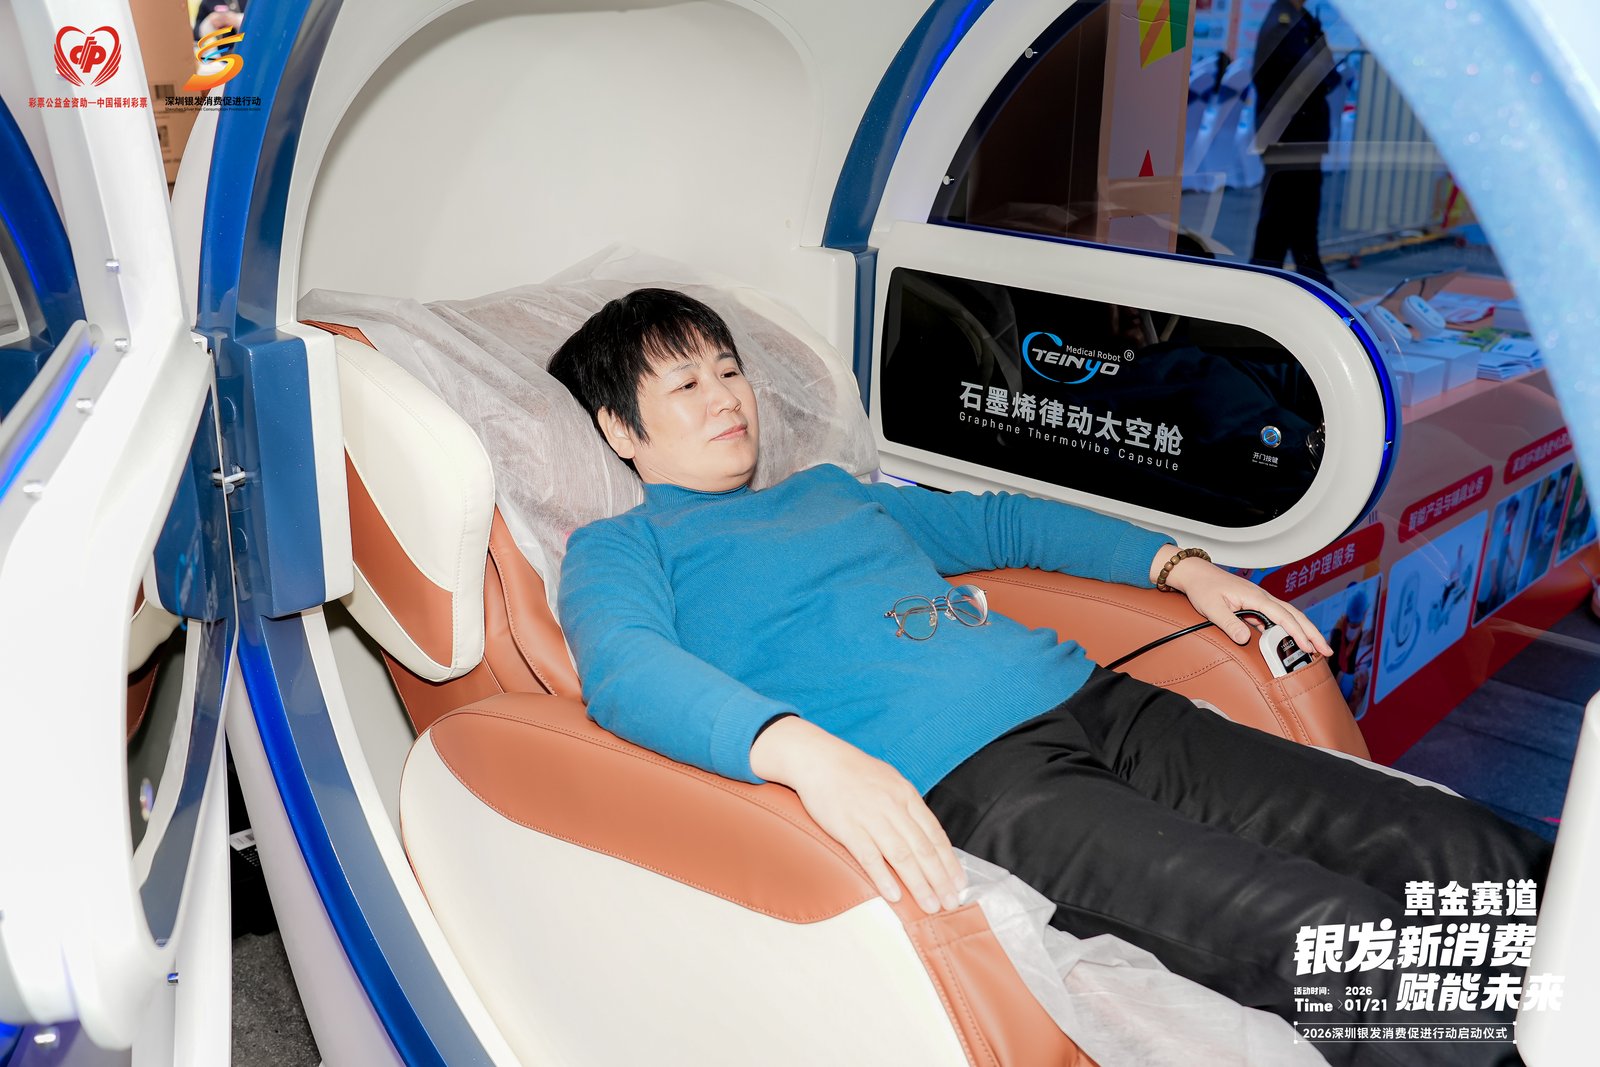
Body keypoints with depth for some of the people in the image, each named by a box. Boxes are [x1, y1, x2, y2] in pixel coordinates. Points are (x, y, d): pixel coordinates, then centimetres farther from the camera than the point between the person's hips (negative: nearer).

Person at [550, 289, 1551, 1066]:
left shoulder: (829, 490, 29)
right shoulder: (619, 548, 9)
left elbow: (997, 519, 37)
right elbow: (627, 669, -13)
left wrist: (1178, 564, 26)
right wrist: (805, 751, -32)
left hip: (1083, 696, 8)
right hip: (958, 773, -7)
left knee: (1473, 851, -6)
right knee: (1339, 940, -26)